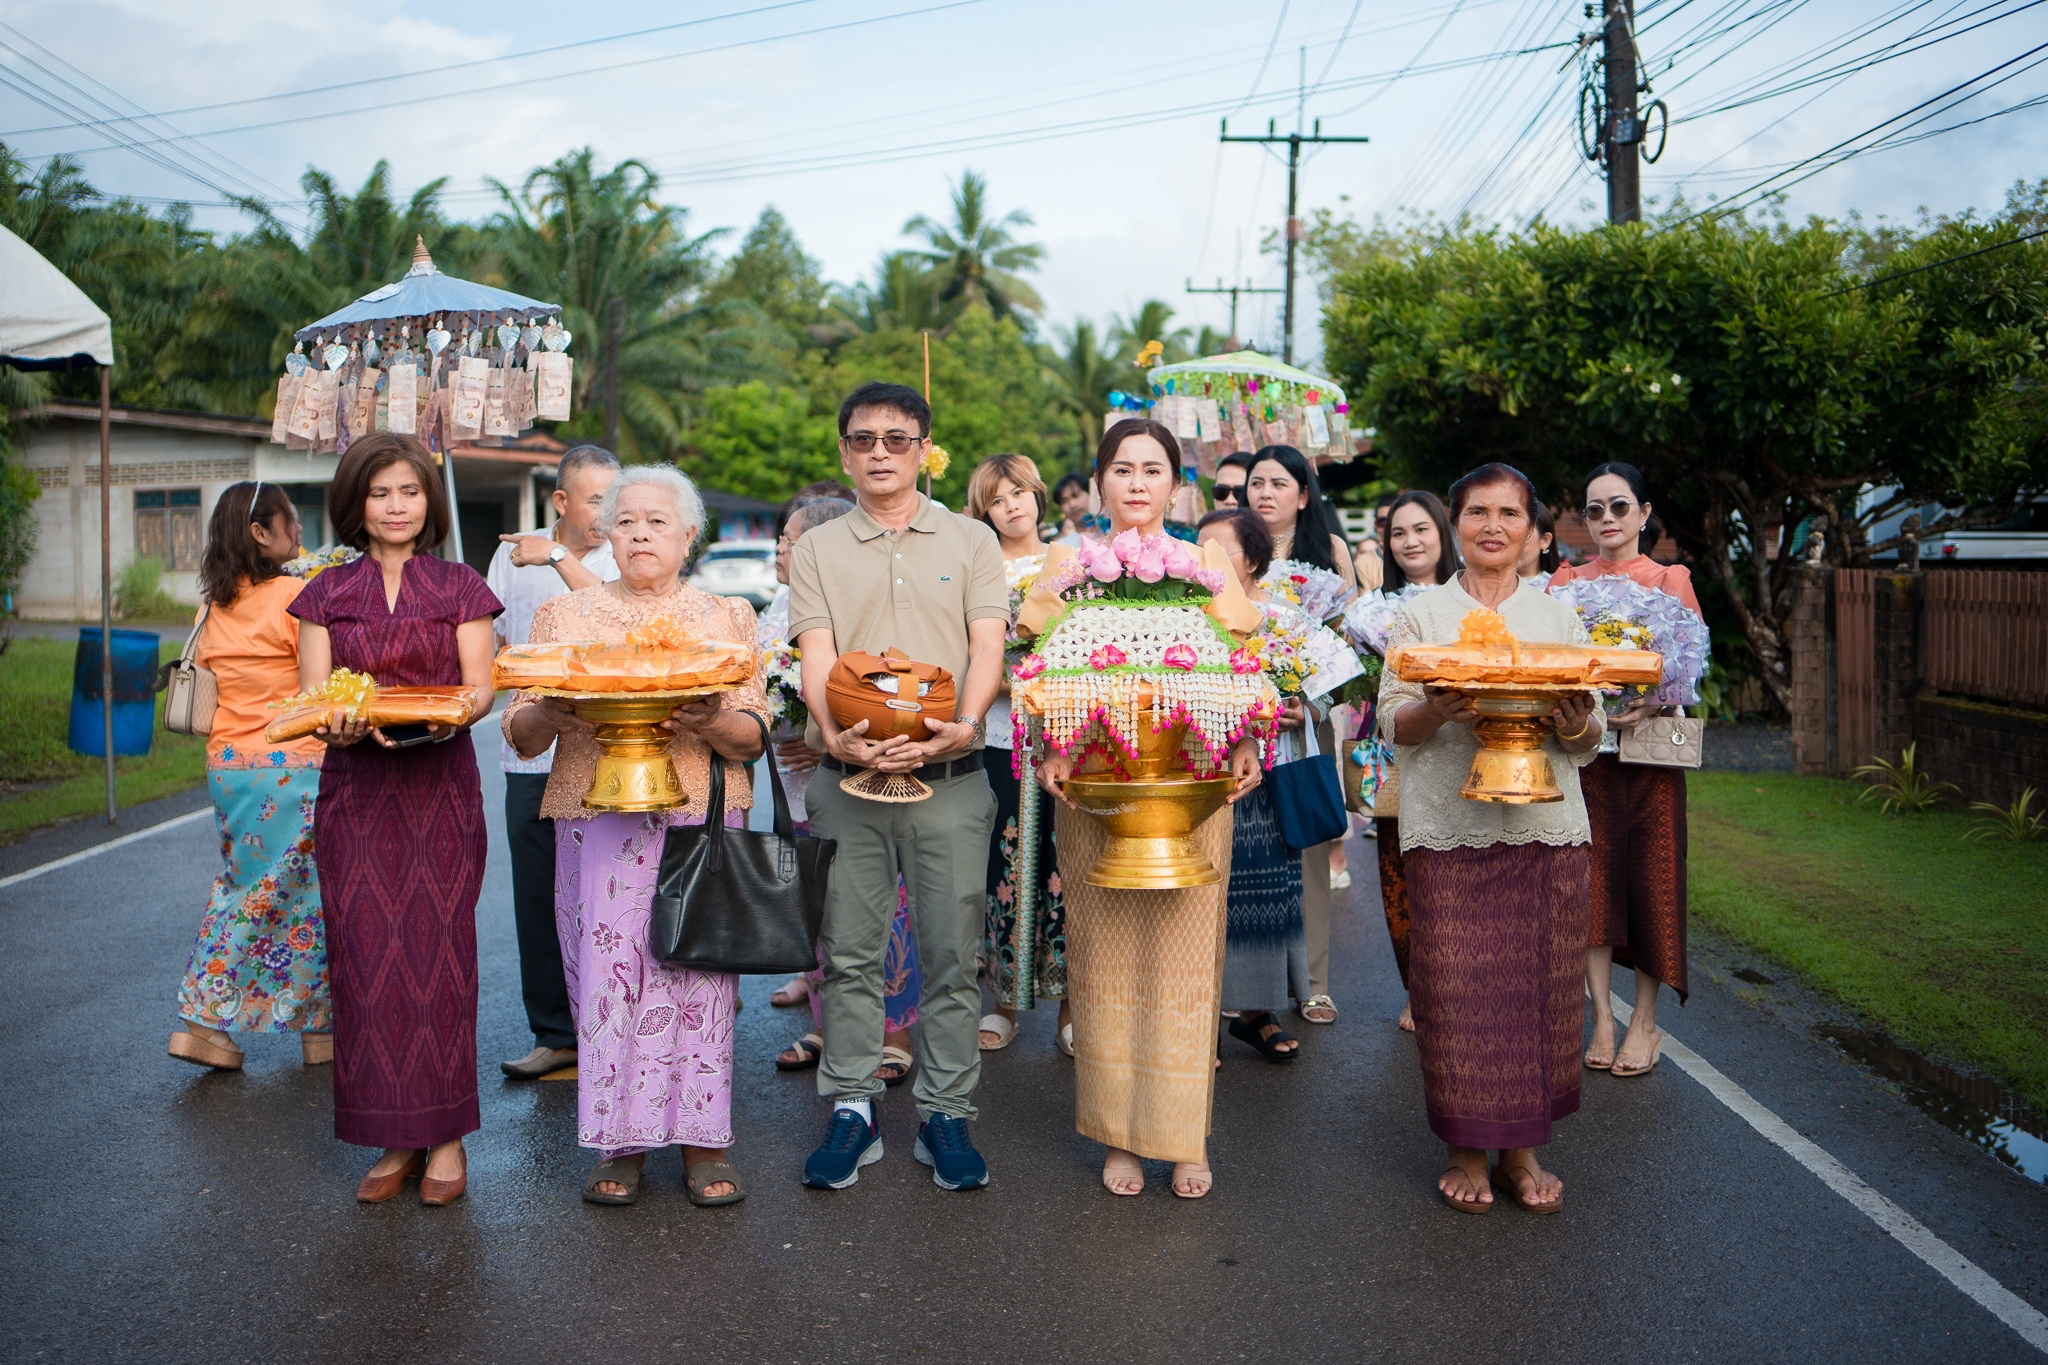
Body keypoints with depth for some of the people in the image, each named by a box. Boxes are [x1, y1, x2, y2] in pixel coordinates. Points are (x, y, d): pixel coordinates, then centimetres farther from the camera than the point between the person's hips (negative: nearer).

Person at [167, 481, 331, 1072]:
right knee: (307, 894, 3)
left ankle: (203, 1023, 21)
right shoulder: (297, 595, -14)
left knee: (241, 887, 19)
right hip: (292, 764, -7)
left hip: (226, 763, 7)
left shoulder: (212, 608, 9)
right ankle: (320, 1029, 13)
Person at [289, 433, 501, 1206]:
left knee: (437, 950, -3)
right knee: (365, 954, 0)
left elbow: (480, 685, -1)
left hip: (441, 789, -2)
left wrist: (452, 715, -24)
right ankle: (395, 1140, 10)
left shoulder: (460, 588, 8)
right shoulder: (326, 595, 11)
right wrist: (340, 726, -20)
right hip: (355, 790, 2)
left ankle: (447, 1134, 7)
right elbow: (312, 697, 3)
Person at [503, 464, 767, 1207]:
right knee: (605, 972, -2)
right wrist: (548, 712, -15)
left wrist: (713, 722, -18)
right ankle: (621, 1142, 11)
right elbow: (520, 734, 8)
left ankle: (701, 1136, 10)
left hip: (700, 818, 0)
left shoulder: (727, 617, 11)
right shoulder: (563, 615, 12)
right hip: (596, 820, 1)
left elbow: (755, 735, 4)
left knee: (697, 972, -2)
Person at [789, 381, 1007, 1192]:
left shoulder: (970, 542, 9)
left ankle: (945, 1116, 13)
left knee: (951, 952, 2)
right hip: (847, 780, 1)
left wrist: (965, 724, -20)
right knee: (849, 952, 5)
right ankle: (853, 1110, 18)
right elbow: (816, 656, -1)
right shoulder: (818, 550, 10)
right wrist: (835, 732, -21)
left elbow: (988, 645, -1)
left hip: (950, 780, -1)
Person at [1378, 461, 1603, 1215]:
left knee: (1542, 984, 1)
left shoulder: (1559, 616, 13)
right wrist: (1438, 709, -19)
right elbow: (1393, 722, 2)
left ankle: (1523, 1147, 15)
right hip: (1449, 828, -2)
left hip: (1544, 824, 2)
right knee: (1456, 986, -3)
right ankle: (1466, 1148, 12)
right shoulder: (1421, 614, 8)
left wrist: (1575, 724, -13)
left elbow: (1590, 740, 11)